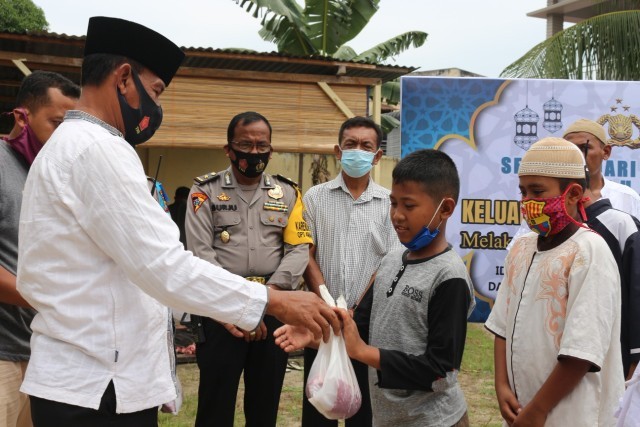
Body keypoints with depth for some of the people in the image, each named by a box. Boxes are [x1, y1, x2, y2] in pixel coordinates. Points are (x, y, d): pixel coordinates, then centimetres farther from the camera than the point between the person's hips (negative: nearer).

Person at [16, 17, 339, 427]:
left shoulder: (64, 147, 16)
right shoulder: (98, 150, -17)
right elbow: (166, 267, -23)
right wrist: (274, 301, -18)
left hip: (78, 378, 10)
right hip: (99, 390, -10)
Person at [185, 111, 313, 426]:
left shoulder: (287, 193, 9)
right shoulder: (206, 191, 1)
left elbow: (298, 249, 1)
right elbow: (201, 254, -6)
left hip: (274, 309, 2)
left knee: (266, 400, 12)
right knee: (216, 402, 3)